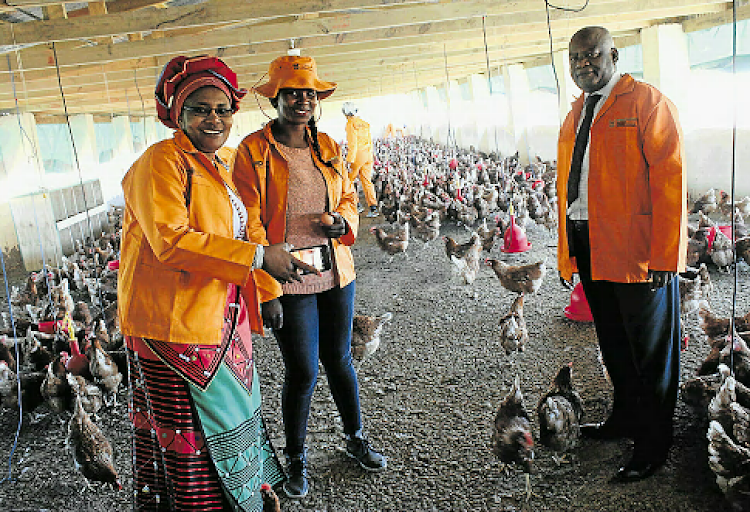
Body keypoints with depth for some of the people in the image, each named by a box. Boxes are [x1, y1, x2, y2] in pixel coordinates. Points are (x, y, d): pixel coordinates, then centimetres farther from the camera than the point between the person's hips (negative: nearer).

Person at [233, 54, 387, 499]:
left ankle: (356, 438, 38)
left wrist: (342, 222, -5)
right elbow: (251, 225, -11)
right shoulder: (254, 150, -8)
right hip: (287, 279, -4)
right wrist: (266, 289, -15)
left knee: (339, 358, 17)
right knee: (303, 370, 3)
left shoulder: (327, 146, 8)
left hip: (336, 271, 5)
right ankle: (297, 458, 27)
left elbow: (349, 197, 19)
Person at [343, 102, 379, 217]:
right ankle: (373, 207, -4)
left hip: (357, 155, -7)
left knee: (348, 180, 10)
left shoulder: (350, 124, -10)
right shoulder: (364, 123, 13)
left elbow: (352, 144, -17)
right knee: (367, 181, 5)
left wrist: (350, 161, -18)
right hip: (368, 155, 7)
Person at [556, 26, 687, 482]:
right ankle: (625, 419, 37)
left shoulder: (648, 103, -6)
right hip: (591, 248, 7)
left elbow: (670, 182, -14)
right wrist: (567, 254, 12)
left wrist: (664, 257, -19)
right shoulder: (574, 118, 16)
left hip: (638, 252, -7)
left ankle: (654, 444, 21)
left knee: (649, 348, 5)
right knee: (614, 343, 19)